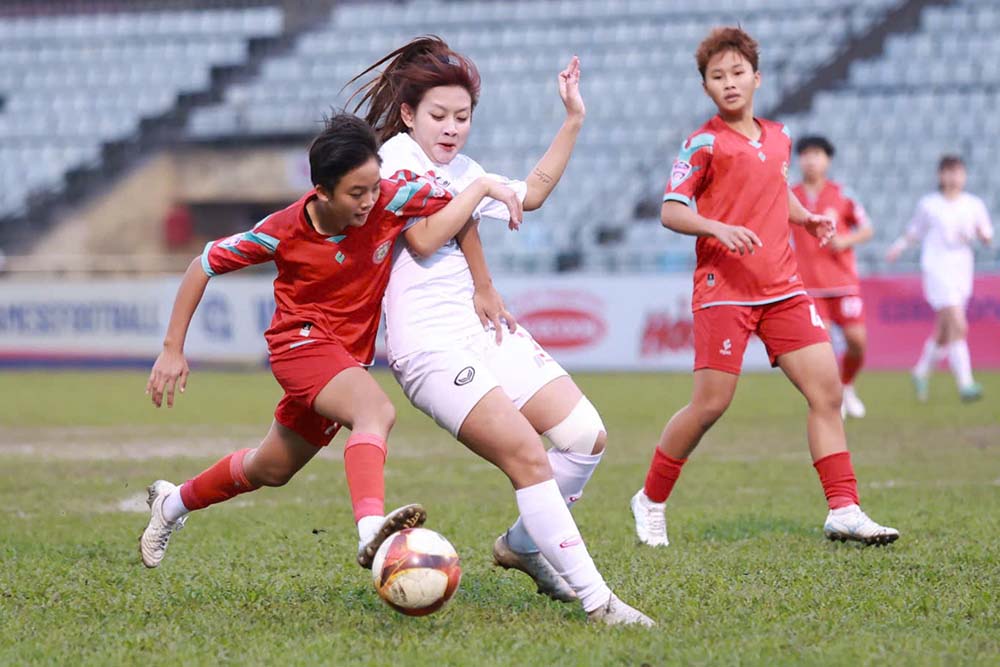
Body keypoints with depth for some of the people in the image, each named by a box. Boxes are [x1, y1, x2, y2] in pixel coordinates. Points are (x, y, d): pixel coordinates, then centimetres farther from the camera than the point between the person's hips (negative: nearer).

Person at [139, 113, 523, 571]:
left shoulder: (390, 200, -18)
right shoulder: (283, 231, -20)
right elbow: (205, 264, -9)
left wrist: (484, 187, -26)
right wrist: (173, 350, -9)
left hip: (349, 354, 5)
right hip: (302, 340, -5)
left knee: (271, 470, 21)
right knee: (376, 411, -35)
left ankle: (173, 502, 45)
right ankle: (371, 532, -55)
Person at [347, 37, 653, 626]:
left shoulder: (463, 172, 21)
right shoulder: (397, 154, -5)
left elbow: (533, 192, 34)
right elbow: (422, 239, -16)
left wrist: (574, 120, 31)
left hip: (488, 331, 9)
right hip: (433, 347, -9)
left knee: (587, 436, 1)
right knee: (528, 455, -21)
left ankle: (524, 544, 23)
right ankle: (594, 598, -19)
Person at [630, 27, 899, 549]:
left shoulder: (778, 138, 14)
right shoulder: (704, 143, -4)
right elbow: (670, 212, -7)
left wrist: (807, 218, 13)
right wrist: (718, 229, -23)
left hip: (782, 286, 6)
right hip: (724, 287, -6)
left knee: (826, 388, -5)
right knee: (711, 403, -6)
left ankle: (843, 512, -2)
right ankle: (650, 501, 13)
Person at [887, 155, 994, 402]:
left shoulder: (974, 204, 8)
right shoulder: (928, 205, 2)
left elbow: (987, 237, 12)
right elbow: (915, 231, 14)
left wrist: (982, 234, -11)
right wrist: (900, 245, -3)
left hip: (962, 270, 4)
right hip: (937, 268, -4)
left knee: (945, 333, 13)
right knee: (958, 326, -20)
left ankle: (921, 373, 36)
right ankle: (965, 384, -21)